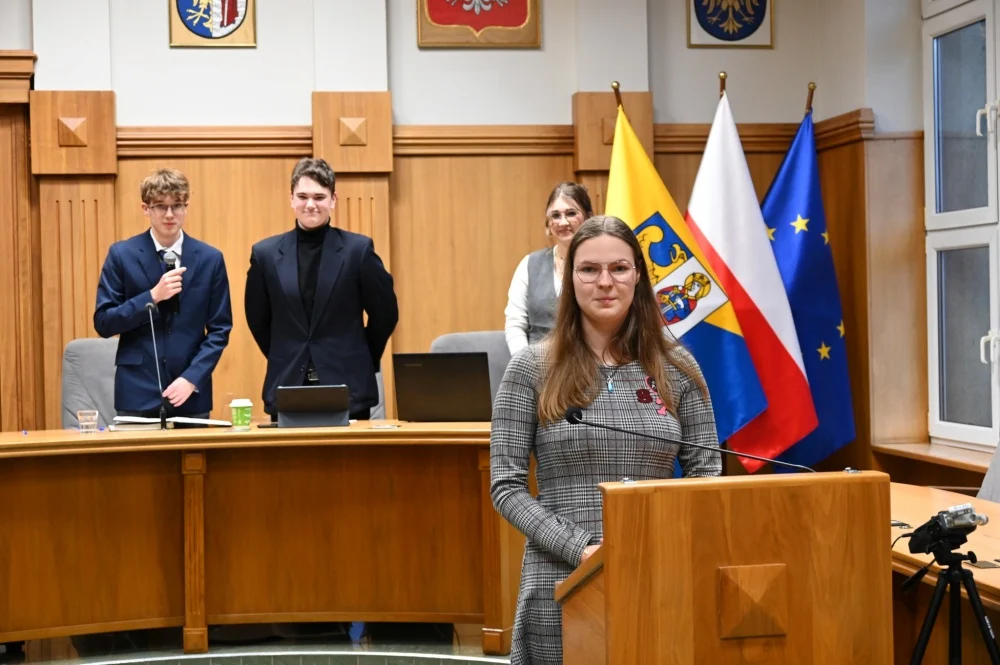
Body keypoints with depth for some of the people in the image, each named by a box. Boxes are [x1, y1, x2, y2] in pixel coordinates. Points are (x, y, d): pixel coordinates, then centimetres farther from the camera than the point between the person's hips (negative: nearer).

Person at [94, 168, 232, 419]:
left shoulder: (210, 258, 3)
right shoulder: (122, 254, 0)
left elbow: (219, 329, 3)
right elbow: (103, 323, -4)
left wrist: (192, 378, -9)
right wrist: (153, 296, -15)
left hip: (191, 395, 1)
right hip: (138, 393, -1)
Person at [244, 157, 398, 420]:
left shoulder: (358, 249, -3)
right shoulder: (266, 253, 3)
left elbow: (386, 312, 5)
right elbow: (257, 319, 14)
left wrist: (360, 362, 8)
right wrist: (284, 360, 13)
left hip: (348, 389, -1)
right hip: (287, 389, 2)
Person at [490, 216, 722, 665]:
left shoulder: (676, 368, 4)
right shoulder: (532, 368, -1)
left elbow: (706, 477, 7)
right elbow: (506, 486, -3)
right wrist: (579, 549, -14)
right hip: (564, 586, -1)